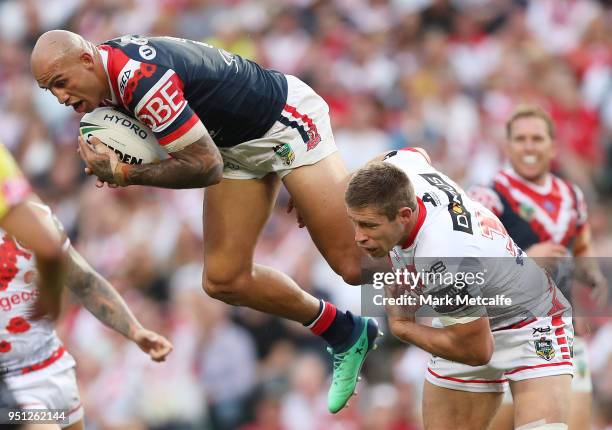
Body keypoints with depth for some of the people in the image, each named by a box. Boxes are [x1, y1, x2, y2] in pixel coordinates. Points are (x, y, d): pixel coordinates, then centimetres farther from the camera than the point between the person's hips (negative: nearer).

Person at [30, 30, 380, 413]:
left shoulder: (141, 79, -33)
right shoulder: (107, 69, -4)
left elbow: (206, 166, -28)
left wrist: (125, 175, -27)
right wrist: (113, 164, -7)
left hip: (286, 123, -9)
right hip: (237, 144, 9)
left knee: (357, 265, -14)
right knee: (224, 280, 5)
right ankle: (345, 335, 19)